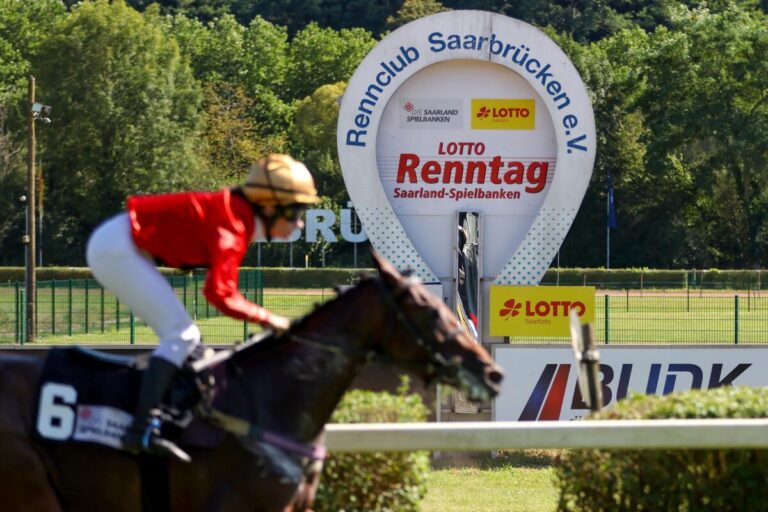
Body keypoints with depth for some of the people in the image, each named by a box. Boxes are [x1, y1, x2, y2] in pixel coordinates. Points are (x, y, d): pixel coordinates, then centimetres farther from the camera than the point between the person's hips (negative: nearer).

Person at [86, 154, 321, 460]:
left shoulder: (238, 215, 9)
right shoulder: (232, 227, -20)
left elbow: (222, 287, 13)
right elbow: (219, 293, -28)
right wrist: (266, 319, -18)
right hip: (116, 248, -10)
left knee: (184, 337, 13)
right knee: (180, 334, -15)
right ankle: (143, 429, -25)